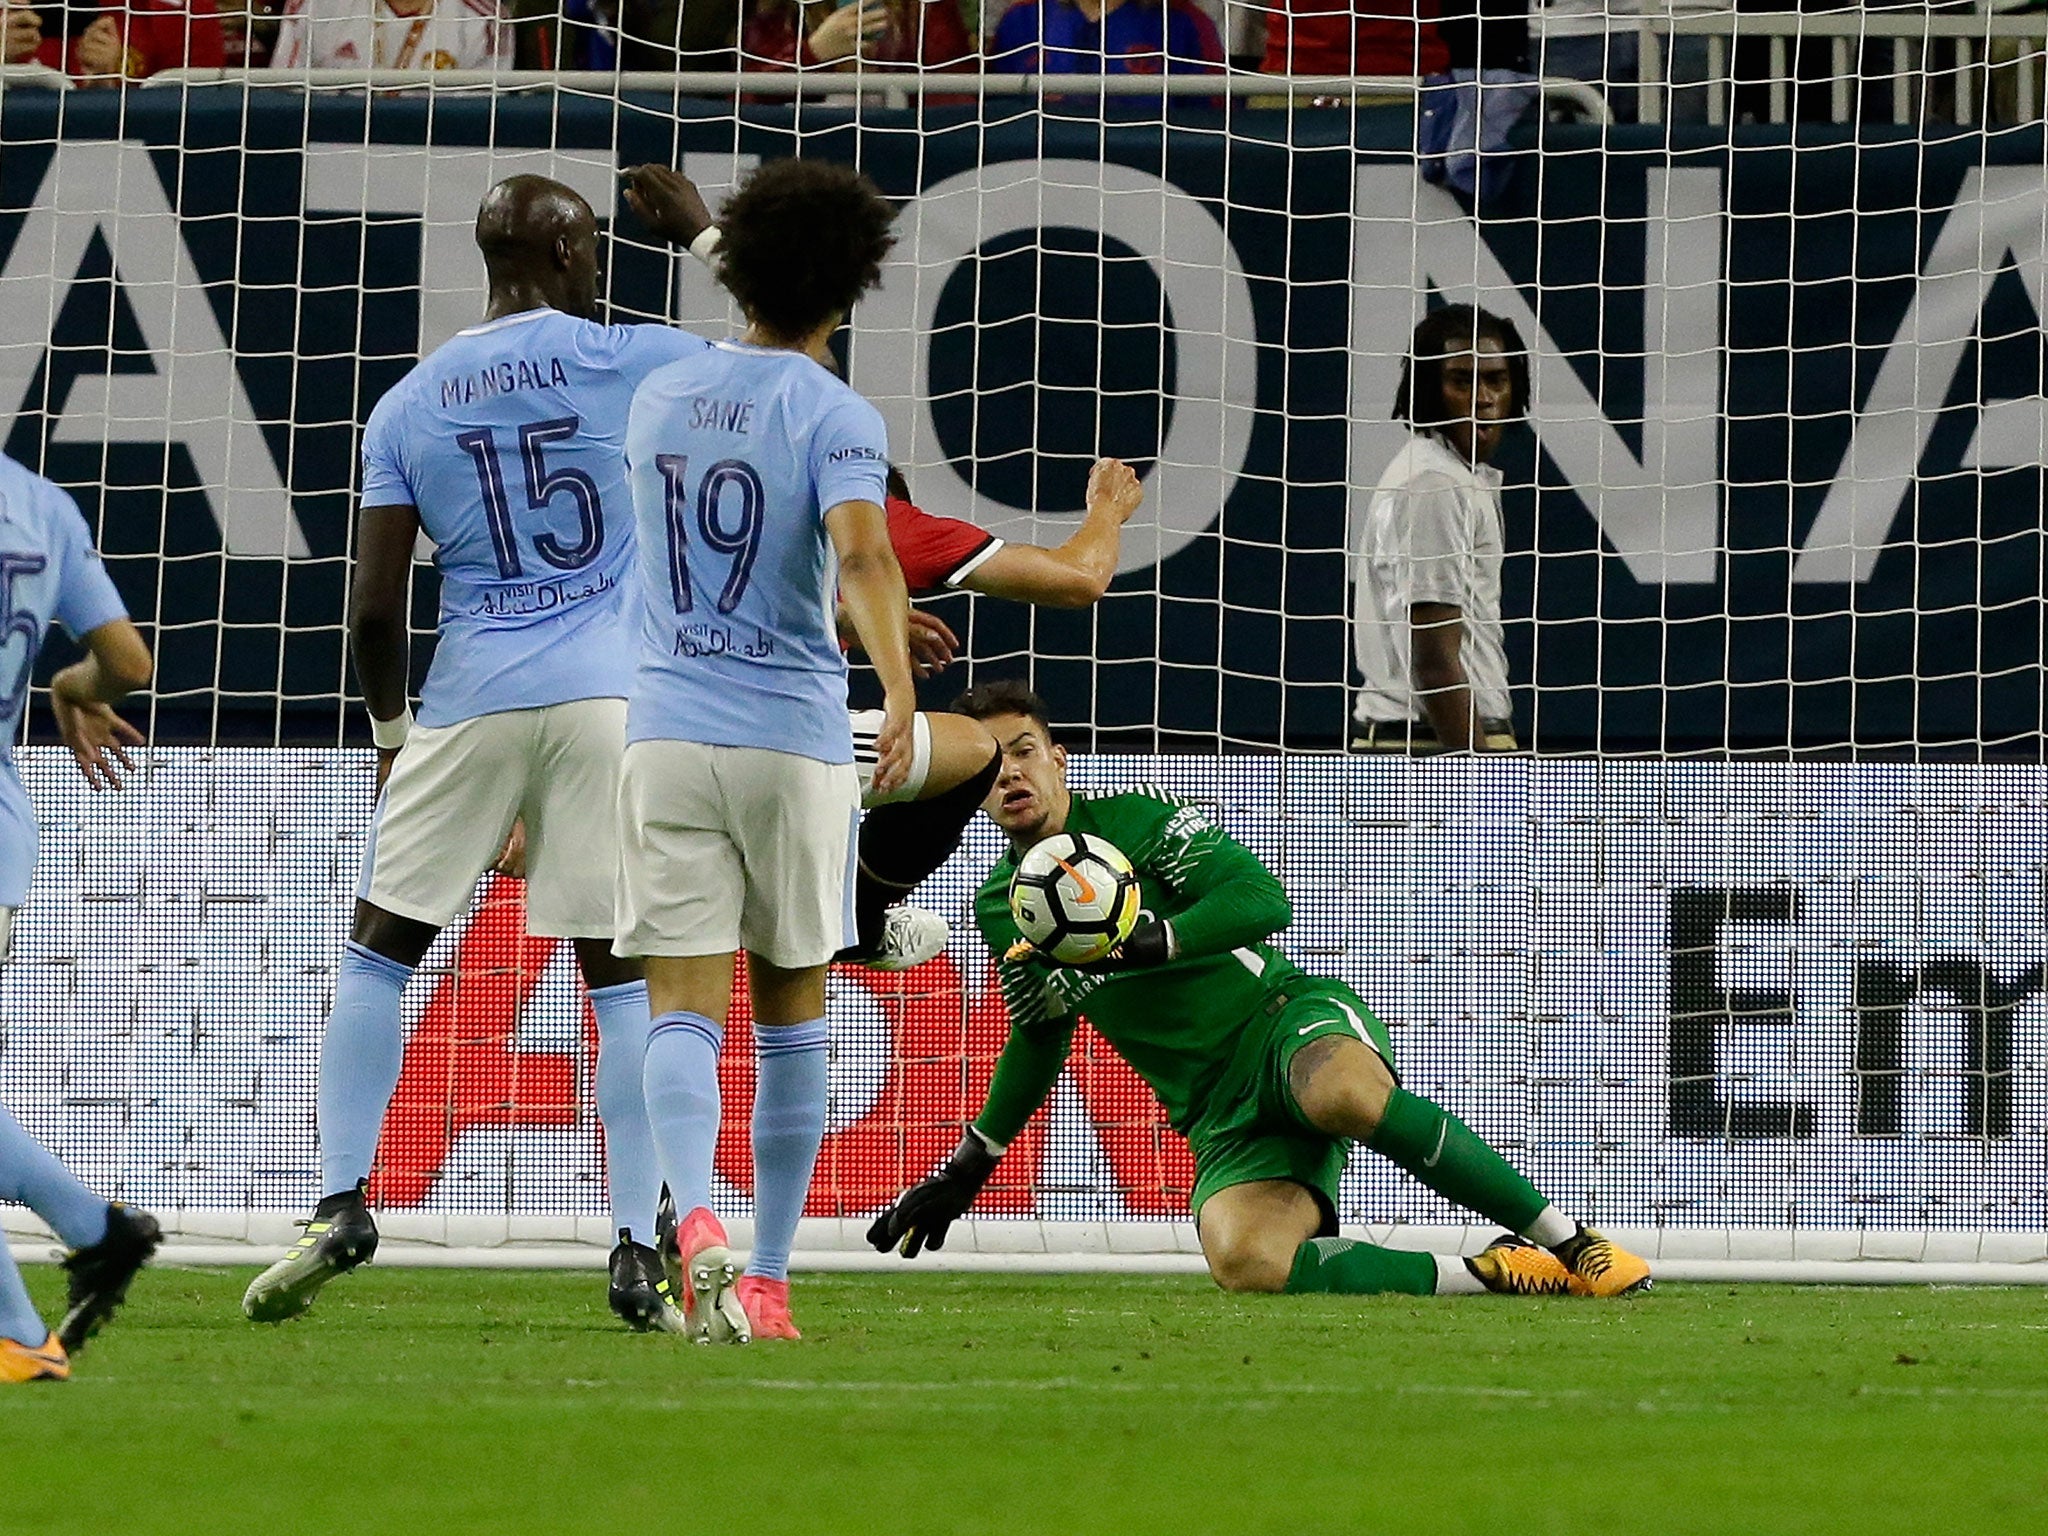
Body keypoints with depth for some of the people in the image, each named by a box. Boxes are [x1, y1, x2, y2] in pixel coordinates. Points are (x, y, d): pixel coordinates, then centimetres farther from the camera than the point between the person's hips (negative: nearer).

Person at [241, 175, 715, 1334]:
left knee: (380, 948, 13)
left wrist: (393, 734, 19)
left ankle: (343, 1205, 4)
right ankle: (638, 1250, 0)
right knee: (623, 973, 3)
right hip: (611, 701, -1)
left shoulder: (408, 407, 6)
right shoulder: (629, 361, -1)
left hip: (471, 707, 1)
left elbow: (374, 608, 4)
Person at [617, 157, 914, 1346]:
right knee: (792, 1011, 15)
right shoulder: (836, 415, -7)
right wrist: (899, 682, -41)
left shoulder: (661, 398, 9)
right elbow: (864, 551, -28)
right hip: (795, 739, -2)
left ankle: (698, 1225, -32)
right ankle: (770, 1277, 18)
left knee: (686, 1010, -5)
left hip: (668, 731, 2)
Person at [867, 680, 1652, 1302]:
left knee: (1345, 1095, -43)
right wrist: (969, 1166, 31)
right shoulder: (999, 909, 14)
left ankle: (1569, 1241, -31)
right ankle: (1491, 1275, -21)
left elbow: (1263, 898, -13)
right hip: (1221, 1112, 4)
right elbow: (1040, 1038, 30)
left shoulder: (1136, 821, -2)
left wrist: (1156, 938, -26)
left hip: (1289, 1020, -4)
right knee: (1242, 1261, -31)